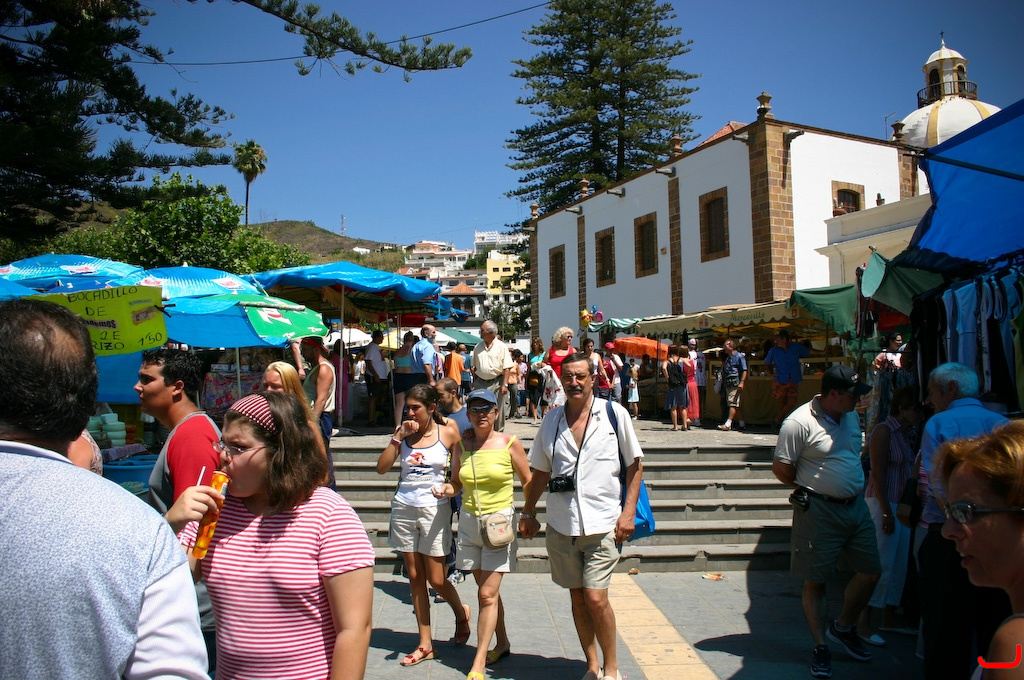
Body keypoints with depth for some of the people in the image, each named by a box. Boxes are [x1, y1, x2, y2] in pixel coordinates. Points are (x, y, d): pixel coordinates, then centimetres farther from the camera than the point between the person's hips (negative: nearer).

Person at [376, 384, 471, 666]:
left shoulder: (448, 433, -4)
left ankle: (461, 612, 31)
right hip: (404, 508, 4)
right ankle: (425, 645, 18)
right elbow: (382, 467, -5)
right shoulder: (404, 433, 5)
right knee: (415, 577, 8)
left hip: (434, 508, -4)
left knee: (436, 580, -1)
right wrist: (399, 437, -11)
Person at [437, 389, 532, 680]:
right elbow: (457, 482, 12)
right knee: (487, 589, 15)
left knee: (487, 594, -6)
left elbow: (528, 482, 1)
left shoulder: (509, 443, -7)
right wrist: (448, 489, -9)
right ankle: (502, 643, 35)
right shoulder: (462, 444, 2)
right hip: (469, 522, 4)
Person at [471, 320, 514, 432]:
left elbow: (507, 368, -7)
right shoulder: (478, 347, 10)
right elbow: (474, 367, 16)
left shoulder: (502, 347, -3)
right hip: (480, 383, 4)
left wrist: (505, 385, -14)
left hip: (496, 383, -3)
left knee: (497, 411, 3)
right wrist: (474, 383, 10)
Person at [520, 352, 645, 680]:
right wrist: (528, 512, 11)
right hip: (561, 525, 4)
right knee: (577, 596, 12)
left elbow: (635, 464, 1)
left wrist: (629, 511, -6)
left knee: (596, 598, -7)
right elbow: (541, 471, 14)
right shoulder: (551, 420, 6)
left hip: (602, 524, -3)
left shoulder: (615, 414, -4)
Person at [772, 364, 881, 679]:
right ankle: (820, 647, 18)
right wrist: (811, 487, -1)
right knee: (815, 581, 3)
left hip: (856, 506, 7)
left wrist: (852, 484, 11)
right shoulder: (799, 422, -18)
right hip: (818, 511, -7)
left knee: (871, 571, 11)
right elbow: (781, 467, -14)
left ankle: (843, 628, 33)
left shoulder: (852, 416, 7)